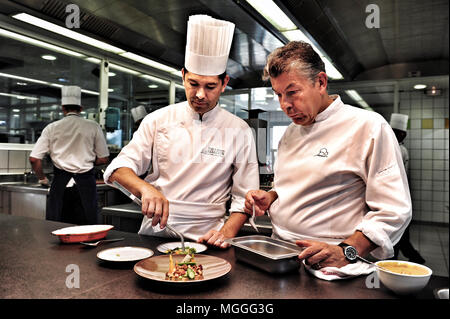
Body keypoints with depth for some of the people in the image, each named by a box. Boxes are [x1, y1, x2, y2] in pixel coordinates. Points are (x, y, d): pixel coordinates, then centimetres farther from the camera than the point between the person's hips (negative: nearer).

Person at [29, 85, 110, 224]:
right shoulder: (93, 127, 0)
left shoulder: (52, 128, 2)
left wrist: (42, 178, 18)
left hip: (61, 182, 1)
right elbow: (103, 159, 3)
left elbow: (34, 158, 1)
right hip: (85, 181, -1)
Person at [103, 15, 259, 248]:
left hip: (205, 238, -1)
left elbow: (245, 198, 2)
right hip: (154, 235, 2)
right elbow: (119, 169, 0)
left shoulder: (239, 131, 1)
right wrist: (146, 189, -20)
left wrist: (226, 232, -15)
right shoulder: (158, 120, 5)